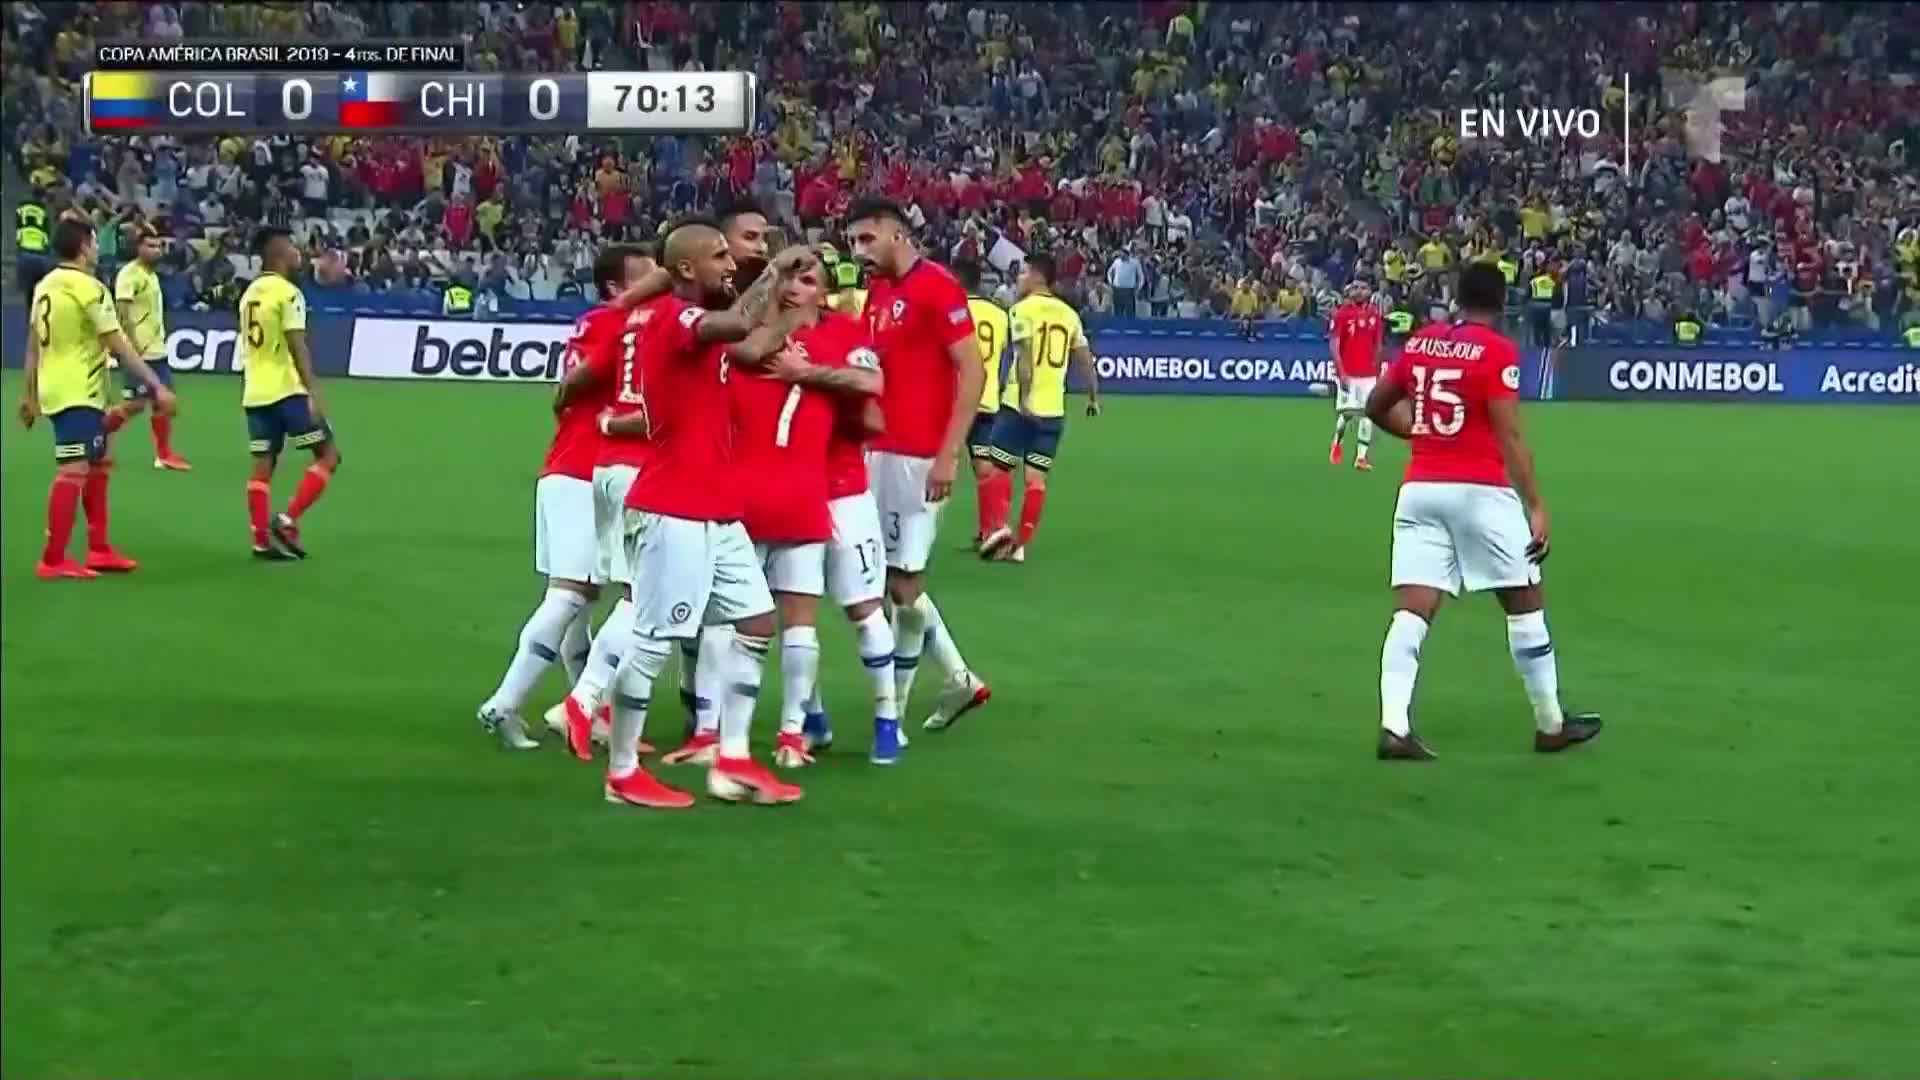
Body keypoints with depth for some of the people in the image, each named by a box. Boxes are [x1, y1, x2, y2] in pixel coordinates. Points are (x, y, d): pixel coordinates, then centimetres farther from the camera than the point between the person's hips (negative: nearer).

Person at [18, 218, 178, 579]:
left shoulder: (44, 285, 10)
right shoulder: (88, 287, -15)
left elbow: (33, 346, 16)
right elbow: (119, 346, -17)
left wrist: (29, 394, 23)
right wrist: (157, 386, -16)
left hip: (54, 389, 10)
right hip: (78, 393, -10)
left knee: (99, 465, 18)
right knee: (73, 470, -11)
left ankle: (98, 550, 21)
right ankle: (53, 560, -13)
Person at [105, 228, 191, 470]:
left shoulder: (152, 275, 15)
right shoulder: (129, 274, -13)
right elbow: (122, 311, -19)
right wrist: (133, 343, -24)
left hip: (157, 350, 9)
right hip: (139, 352, -9)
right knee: (136, 404, -7)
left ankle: (164, 455, 8)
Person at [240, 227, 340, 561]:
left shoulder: (250, 293, 15)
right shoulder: (288, 292, -11)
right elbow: (297, 348, -19)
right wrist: (314, 393, -22)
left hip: (255, 393, 8)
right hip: (287, 390, -8)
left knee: (262, 466, 7)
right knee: (328, 455, 0)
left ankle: (262, 541, 4)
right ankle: (287, 521, -8)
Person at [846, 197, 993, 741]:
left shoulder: (937, 287, -11)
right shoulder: (877, 293, 14)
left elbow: (973, 371, -15)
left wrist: (948, 454, -19)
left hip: (919, 458, -9)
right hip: (881, 452, 9)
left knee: (903, 582, -3)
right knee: (892, 577, 11)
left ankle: (892, 712, 7)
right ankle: (959, 678, 23)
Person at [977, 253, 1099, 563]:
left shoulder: (1024, 309, -7)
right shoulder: (1069, 313, 11)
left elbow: (1025, 354, -19)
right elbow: (1085, 359, 13)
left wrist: (1024, 398, -25)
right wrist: (1093, 397, 23)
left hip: (1021, 405, -5)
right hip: (1054, 409, 5)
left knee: (998, 468, 4)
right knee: (1036, 477, 6)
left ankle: (997, 527, -13)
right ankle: (1021, 544, 5)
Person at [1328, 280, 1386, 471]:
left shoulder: (1374, 315, 7)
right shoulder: (1342, 314, -7)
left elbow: (1377, 345, 14)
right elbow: (1334, 344, -10)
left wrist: (1377, 371, 14)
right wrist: (1341, 372, -17)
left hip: (1369, 374, 4)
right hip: (1347, 374, -4)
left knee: (1367, 414, 0)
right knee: (1346, 412, -6)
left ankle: (1361, 457, 4)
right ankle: (1337, 444, 23)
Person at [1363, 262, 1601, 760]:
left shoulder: (1420, 342, 9)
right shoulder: (1497, 351, -7)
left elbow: (1376, 406, 19)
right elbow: (1509, 438, -12)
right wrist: (1536, 507, -11)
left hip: (1419, 489, 5)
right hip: (1480, 490, -5)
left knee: (1412, 610, -2)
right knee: (1525, 603, 10)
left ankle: (1393, 726, -16)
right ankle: (1551, 724, 20)